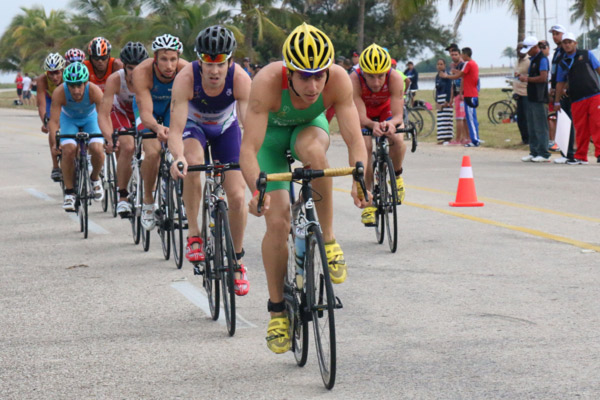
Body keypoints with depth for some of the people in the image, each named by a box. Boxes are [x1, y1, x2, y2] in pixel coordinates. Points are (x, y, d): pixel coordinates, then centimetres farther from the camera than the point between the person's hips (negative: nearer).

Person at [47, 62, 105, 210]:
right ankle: (69, 192, -9)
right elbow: (53, 121, -35)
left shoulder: (94, 91, -35)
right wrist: (54, 143, -51)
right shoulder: (59, 92, -33)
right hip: (69, 119, 0)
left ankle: (95, 179, 8)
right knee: (68, 150, -25)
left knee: (97, 149, -24)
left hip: (90, 118, 0)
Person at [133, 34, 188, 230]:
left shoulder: (185, 70, -34)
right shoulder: (142, 72, -37)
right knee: (152, 152, -22)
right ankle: (148, 201, 0)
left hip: (173, 105, 1)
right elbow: (145, 112, -43)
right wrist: (157, 128, -65)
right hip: (149, 106, -1)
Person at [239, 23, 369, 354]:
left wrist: (359, 182, -52)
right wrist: (257, 191, -57)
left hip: (310, 127, 1)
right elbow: (248, 149, -42)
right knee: (277, 221, -10)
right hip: (271, 132, -1)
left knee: (313, 152, -36)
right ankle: (277, 310, 6)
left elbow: (354, 139, -35)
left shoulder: (338, 80, -33)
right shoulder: (268, 82, -39)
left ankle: (328, 239, -19)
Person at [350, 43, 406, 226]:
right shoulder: (354, 80, -37)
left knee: (398, 141, -26)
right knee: (365, 147, -22)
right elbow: (360, 117, -36)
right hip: (363, 113, 0)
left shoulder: (395, 79, -35)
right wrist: (372, 125, -58)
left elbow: (398, 115, -35)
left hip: (387, 110, 1)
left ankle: (396, 175, 5)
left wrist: (391, 123, -59)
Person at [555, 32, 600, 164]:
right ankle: (581, 157, 9)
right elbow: (560, 83, 19)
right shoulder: (563, 63, 15)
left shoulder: (586, 54, 8)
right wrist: (557, 101, 18)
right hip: (577, 101, 3)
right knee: (580, 129, 3)